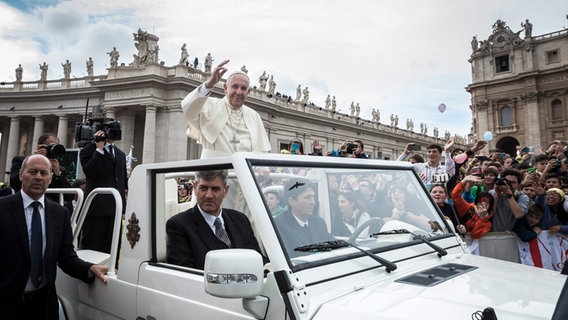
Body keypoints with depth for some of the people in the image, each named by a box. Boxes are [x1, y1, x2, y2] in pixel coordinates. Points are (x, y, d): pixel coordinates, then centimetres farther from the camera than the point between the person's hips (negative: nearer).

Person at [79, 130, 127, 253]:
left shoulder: (121, 154, 19)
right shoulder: (88, 150, 1)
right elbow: (90, 173, -16)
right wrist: (99, 148, -16)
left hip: (116, 207, 5)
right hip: (97, 206, -5)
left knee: (109, 247, 9)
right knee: (90, 247, 2)